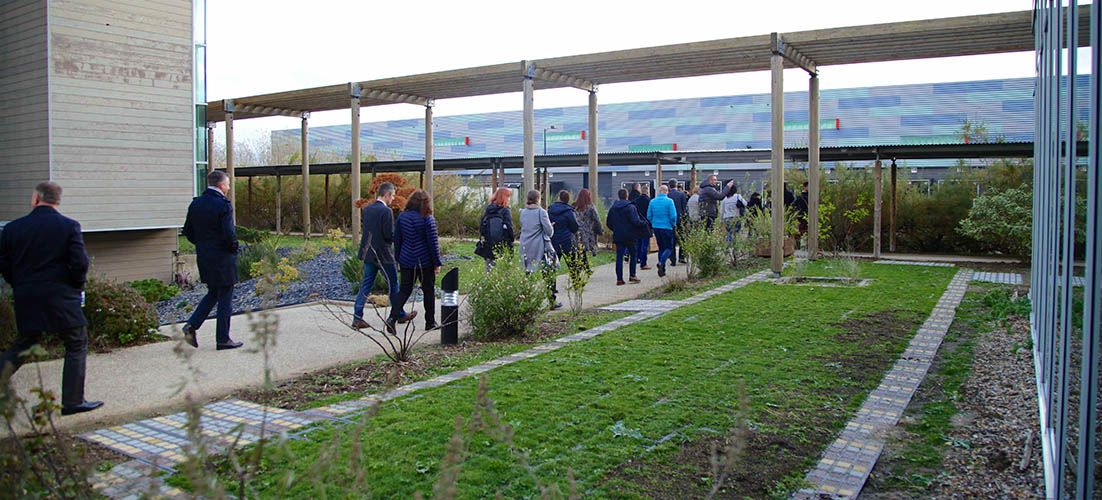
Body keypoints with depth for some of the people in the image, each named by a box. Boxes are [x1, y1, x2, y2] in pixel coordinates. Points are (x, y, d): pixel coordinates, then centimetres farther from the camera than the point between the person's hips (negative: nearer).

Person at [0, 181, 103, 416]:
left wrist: (21, 286, 19)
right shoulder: (69, 226, -8)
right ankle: (73, 401, 6)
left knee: (23, 345, 21)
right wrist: (76, 287, 5)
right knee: (76, 345, 6)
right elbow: (80, 263, -13)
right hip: (61, 299, -4)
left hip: (26, 301, 4)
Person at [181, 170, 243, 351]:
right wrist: (233, 249, -5)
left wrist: (201, 245, 18)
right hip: (222, 258, -7)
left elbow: (188, 231, 11)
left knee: (212, 294, 22)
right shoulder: (223, 205, -16)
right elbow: (229, 233, -22)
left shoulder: (195, 204, 7)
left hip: (203, 257, 7)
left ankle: (192, 325, 8)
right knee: (225, 298, 3)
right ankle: (223, 339, 9)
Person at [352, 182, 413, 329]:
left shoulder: (366, 208, 6)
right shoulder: (386, 211, -17)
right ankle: (400, 315, 21)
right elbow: (390, 235, -20)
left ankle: (357, 318, 7)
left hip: (368, 253, 7)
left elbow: (363, 227, 12)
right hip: (383, 254, -7)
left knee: (366, 285, 10)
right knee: (393, 284, 8)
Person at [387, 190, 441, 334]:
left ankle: (392, 317, -8)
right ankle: (430, 322, 19)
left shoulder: (401, 217, 3)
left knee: (404, 290, 10)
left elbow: (397, 240, 8)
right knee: (428, 291, 10)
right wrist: (437, 263, -4)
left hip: (406, 261, 4)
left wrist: (398, 260, 17)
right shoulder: (428, 219, -12)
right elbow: (433, 242, -11)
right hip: (425, 262, -4)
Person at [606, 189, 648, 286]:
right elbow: (636, 221, -19)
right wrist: (644, 223, -2)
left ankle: (619, 279, 1)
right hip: (630, 236, -4)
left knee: (619, 257, 4)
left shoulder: (612, 208, 6)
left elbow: (608, 223, 10)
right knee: (633, 255, 12)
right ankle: (632, 276, 9)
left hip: (618, 236, 4)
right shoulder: (630, 207, -11)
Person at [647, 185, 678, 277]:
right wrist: (673, 224, 4)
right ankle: (661, 263, -23)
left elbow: (649, 216, 5)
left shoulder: (652, 201, 3)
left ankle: (662, 270, 13)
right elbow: (673, 216, -13)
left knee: (661, 248, 14)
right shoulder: (669, 201, -10)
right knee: (669, 248, 3)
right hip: (667, 227, -5)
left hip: (656, 227, 5)